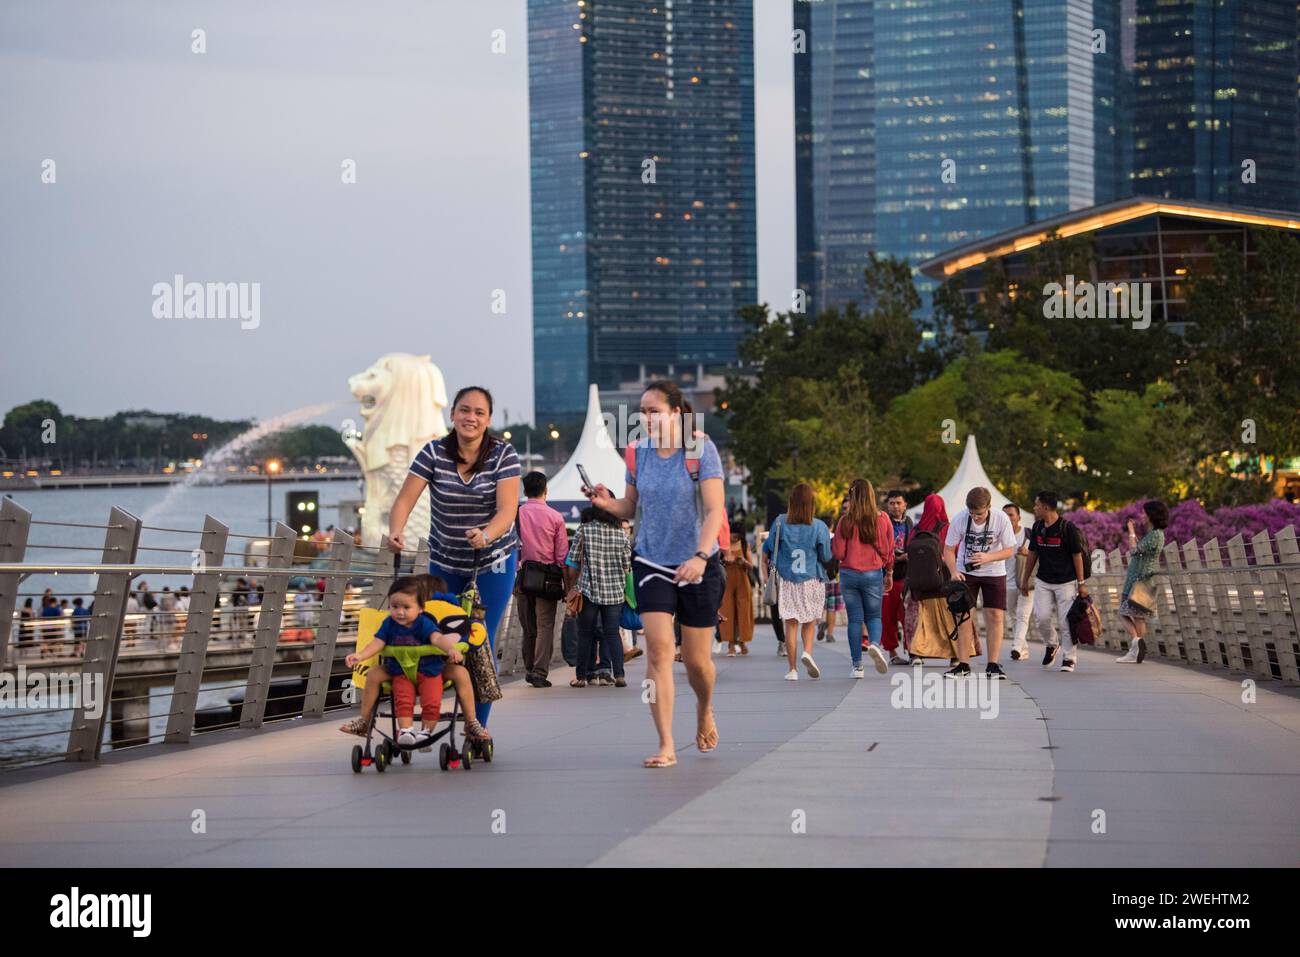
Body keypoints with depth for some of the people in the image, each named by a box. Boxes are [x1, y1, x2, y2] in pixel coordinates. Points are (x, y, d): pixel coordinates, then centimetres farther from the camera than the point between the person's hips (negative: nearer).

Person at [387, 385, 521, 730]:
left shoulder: (503, 453, -12)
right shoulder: (433, 453, -8)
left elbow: (507, 510, -22)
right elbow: (405, 499, -15)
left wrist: (485, 536, -43)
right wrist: (395, 532, -37)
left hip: (493, 562, -2)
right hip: (444, 563, 2)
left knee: (481, 643, -6)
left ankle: (478, 728, 0)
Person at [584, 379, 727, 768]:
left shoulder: (701, 450, -10)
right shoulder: (639, 453, 2)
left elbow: (715, 510, -17)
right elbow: (630, 507, 12)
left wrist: (700, 556, -31)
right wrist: (607, 503, -11)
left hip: (697, 566, -2)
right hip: (651, 562, 2)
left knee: (696, 659, 7)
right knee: (658, 649, -12)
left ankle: (705, 711, 41)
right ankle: (666, 746, -10)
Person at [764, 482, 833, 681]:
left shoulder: (780, 523, -6)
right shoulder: (819, 527, -9)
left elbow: (768, 549, 1)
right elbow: (826, 557, -2)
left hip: (786, 581, 1)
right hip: (812, 580, 0)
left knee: (790, 624, 5)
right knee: (810, 621, 14)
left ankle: (792, 669, 2)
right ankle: (807, 651, -12)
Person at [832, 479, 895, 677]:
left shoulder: (845, 521, -8)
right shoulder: (883, 519, -3)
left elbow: (838, 553, -5)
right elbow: (888, 551, 4)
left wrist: (833, 541, 15)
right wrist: (889, 573, 16)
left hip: (849, 574, -1)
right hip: (874, 574, 1)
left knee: (854, 618, 7)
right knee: (873, 616, 13)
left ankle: (857, 665, 6)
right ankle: (874, 643, -19)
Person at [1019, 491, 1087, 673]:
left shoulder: (1067, 527, -11)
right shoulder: (1037, 527, 6)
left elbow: (1077, 556, -7)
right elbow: (1032, 554, 16)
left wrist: (1081, 583, -7)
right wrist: (1026, 579, 17)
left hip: (1066, 582, -5)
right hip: (1043, 582, 5)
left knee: (1065, 621, -5)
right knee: (1042, 617, -7)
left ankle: (1070, 658, 6)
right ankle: (1051, 646, 19)